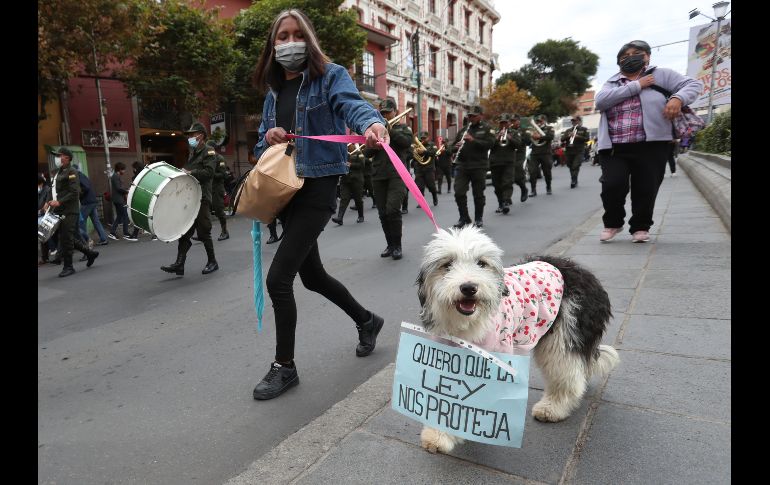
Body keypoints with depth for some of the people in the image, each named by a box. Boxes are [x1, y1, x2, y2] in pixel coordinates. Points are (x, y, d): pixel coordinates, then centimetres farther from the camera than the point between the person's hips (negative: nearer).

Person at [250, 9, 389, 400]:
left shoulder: (330, 76, -3)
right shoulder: (273, 90, 16)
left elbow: (352, 103, -24)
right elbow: (261, 148, 18)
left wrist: (373, 123, -47)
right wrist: (268, 138, -6)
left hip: (317, 188, -8)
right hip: (287, 190, 8)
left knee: (278, 276, -12)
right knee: (311, 274, 16)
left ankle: (284, 366, 8)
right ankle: (366, 321, 40)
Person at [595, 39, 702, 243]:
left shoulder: (661, 74, 12)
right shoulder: (612, 83, 16)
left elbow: (694, 84, 7)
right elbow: (600, 101, -4)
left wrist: (678, 98, -15)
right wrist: (637, 86, -7)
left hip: (650, 146, -1)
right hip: (614, 148, 1)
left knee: (646, 190, 1)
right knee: (612, 186, -12)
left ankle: (640, 226, 24)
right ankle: (613, 222, 14)